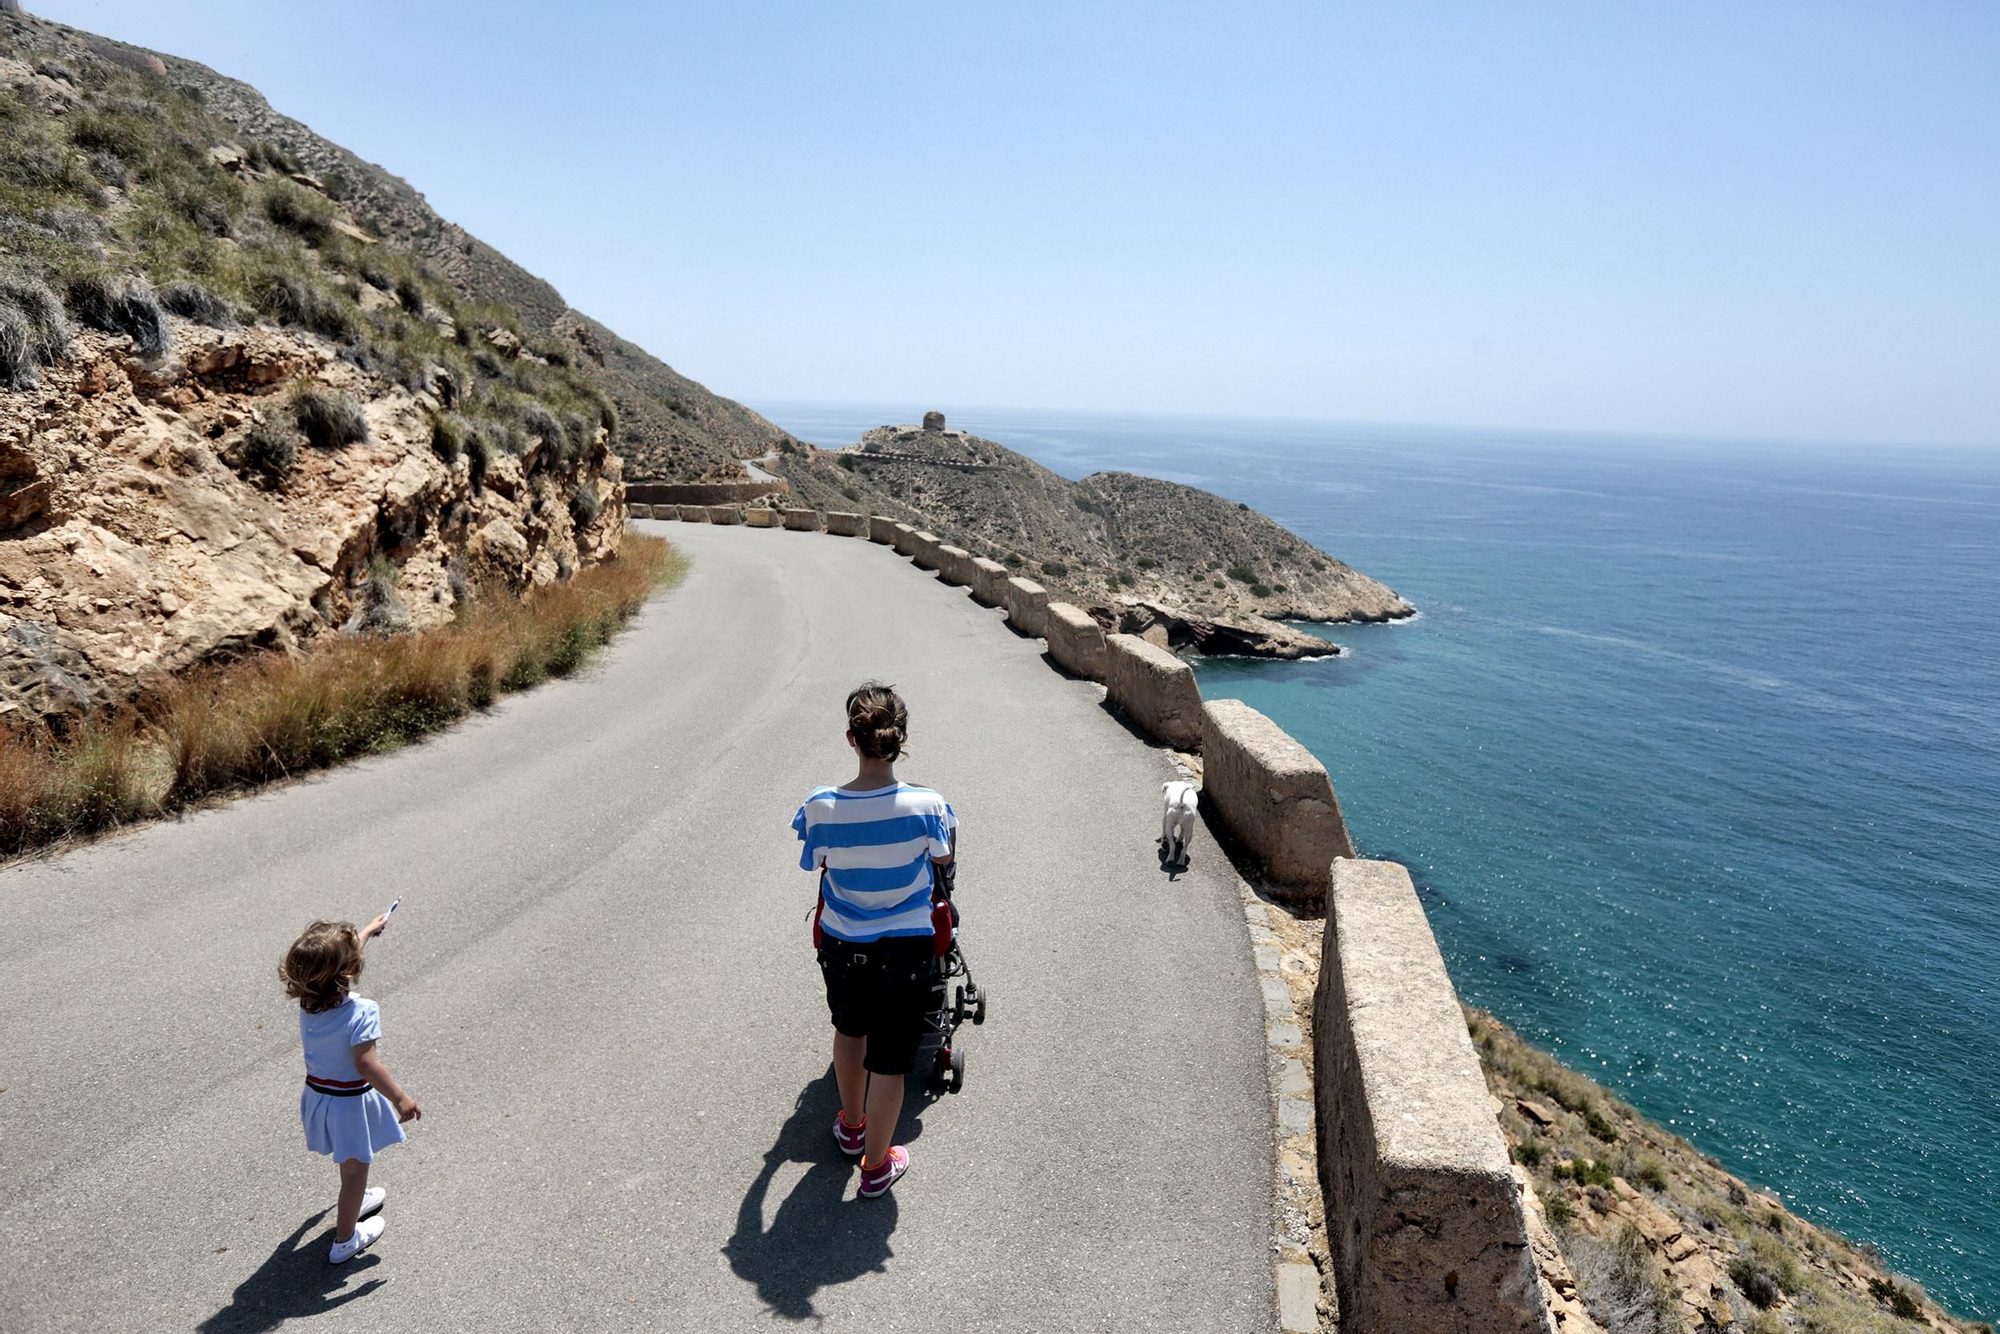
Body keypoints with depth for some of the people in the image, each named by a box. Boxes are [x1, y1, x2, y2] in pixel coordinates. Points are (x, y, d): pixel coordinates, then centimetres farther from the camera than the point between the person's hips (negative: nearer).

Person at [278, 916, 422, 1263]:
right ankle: (345, 1240, 26)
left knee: (350, 1159, 31)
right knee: (355, 1167, 13)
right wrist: (400, 1098, -28)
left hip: (317, 1092, 7)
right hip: (351, 1101, -7)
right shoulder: (361, 1011, -32)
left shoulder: (308, 1001, -10)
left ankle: (355, 1201, 54)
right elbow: (365, 1064, -35)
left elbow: (339, 960, 8)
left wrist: (369, 930, 22)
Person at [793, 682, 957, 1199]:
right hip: (904, 949, -2)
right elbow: (942, 859, -2)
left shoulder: (821, 807, -19)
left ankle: (851, 1125, 50)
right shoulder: (925, 805, -23)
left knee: (849, 1030, 29)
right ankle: (876, 1165, 29)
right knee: (889, 1059, 13)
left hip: (841, 945, 3)